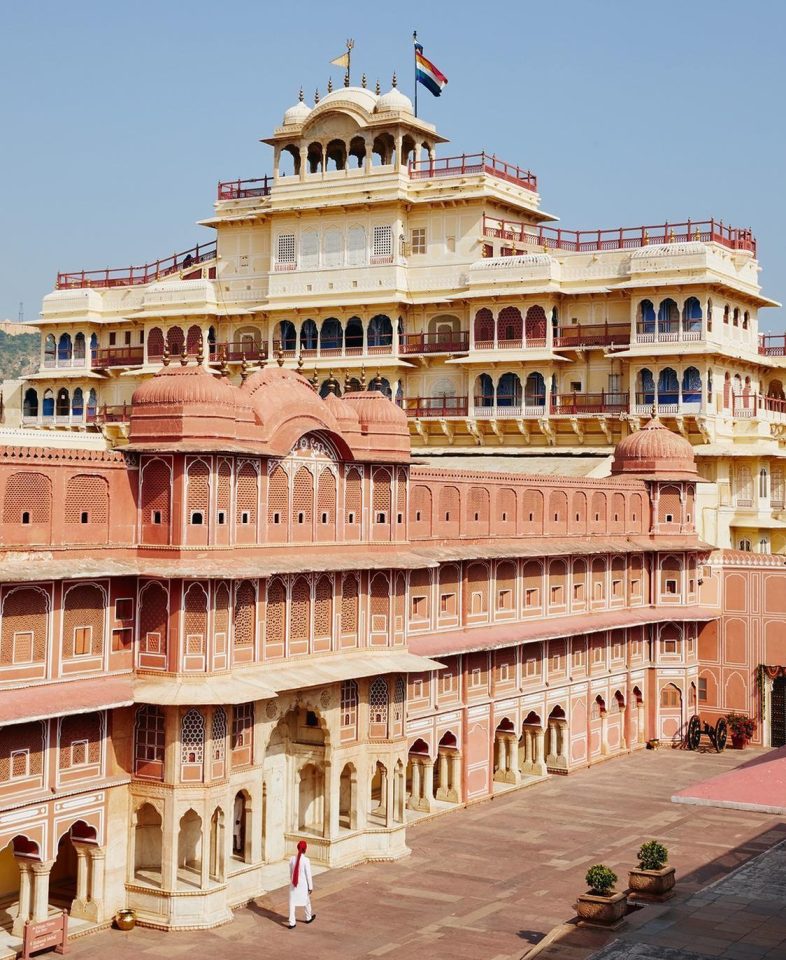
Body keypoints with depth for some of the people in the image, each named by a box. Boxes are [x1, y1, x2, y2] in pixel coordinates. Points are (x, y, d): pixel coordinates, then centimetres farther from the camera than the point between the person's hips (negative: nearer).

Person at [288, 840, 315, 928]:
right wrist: (310, 887, -4)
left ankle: (292, 923, 7)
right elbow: (308, 875, -13)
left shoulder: (292, 859, -7)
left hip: (293, 885, 3)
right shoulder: (306, 860, -19)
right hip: (303, 885, -3)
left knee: (292, 903, 8)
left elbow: (290, 873, 6)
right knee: (306, 901, 20)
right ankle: (308, 918, 40)